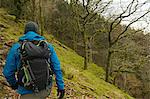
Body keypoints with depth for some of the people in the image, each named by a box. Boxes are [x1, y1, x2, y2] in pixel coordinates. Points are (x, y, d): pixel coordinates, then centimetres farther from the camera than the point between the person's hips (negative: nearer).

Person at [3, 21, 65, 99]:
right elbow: (57, 68, -1)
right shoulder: (48, 46, -1)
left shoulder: (16, 47, -7)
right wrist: (60, 86, 7)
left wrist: (13, 83, 17)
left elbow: (7, 71, -2)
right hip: (45, 90, 4)